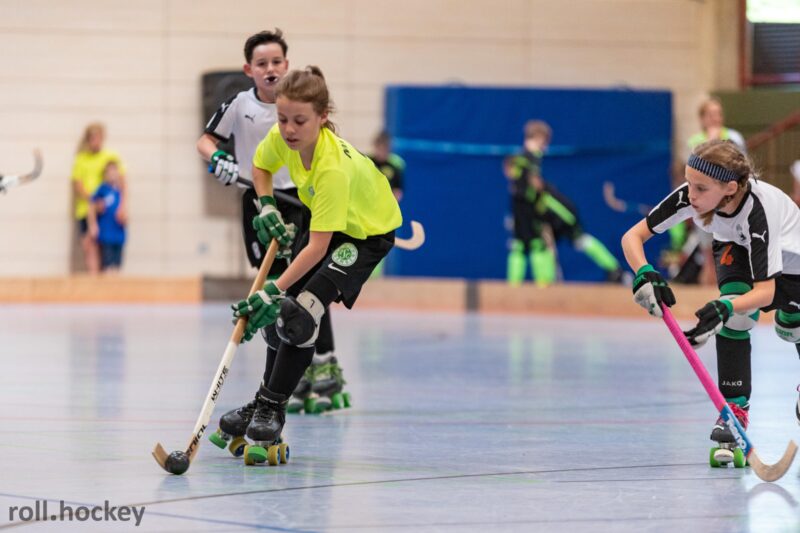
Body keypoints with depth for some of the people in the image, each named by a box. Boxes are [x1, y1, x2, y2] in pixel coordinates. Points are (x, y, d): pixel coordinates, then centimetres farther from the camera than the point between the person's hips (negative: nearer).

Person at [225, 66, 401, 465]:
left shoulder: (333, 167, -40)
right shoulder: (282, 138, -20)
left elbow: (317, 247, -40)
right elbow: (261, 166, 6)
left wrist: (274, 291, -43)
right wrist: (266, 206, -11)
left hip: (367, 233, -8)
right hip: (326, 223, 8)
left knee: (300, 314, -20)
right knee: (280, 309, 8)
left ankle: (272, 409, -6)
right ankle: (265, 401, 27)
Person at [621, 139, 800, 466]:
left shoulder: (757, 209, -46)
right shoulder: (689, 197, -35)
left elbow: (766, 290, -47)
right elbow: (633, 236, -30)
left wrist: (725, 309, -65)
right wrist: (644, 274, -50)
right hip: (736, 249, 3)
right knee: (736, 314, -26)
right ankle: (734, 409, -19)